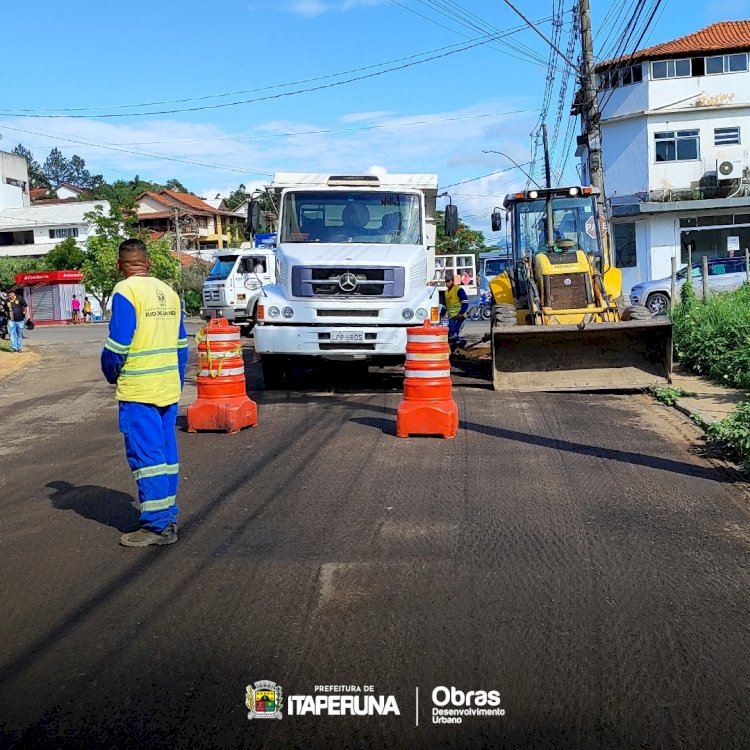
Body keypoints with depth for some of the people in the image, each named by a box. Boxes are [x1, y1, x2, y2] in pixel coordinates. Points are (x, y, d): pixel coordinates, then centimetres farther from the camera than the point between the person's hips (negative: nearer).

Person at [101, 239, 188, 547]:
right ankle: (168, 518, 20)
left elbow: (117, 345, -15)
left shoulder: (125, 291, -11)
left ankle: (158, 525, 0)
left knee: (146, 455, -2)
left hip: (138, 391, -7)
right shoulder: (168, 291, 10)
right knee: (166, 453, 12)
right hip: (169, 388, 7)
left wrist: (112, 375, 4)